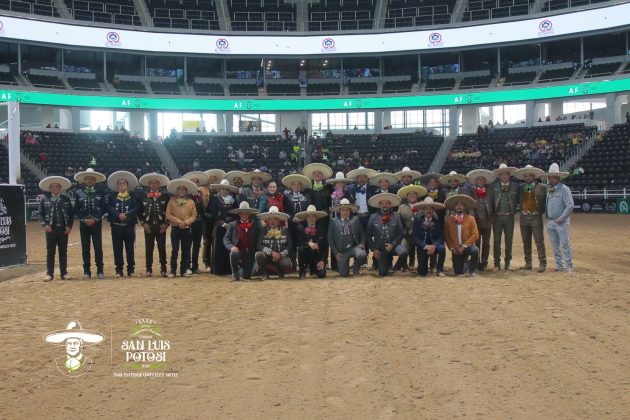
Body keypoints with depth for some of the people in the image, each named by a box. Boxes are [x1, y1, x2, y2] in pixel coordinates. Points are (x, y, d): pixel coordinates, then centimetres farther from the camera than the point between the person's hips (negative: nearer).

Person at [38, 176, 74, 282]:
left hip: (63, 229, 1)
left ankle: (64, 273, 13)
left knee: (63, 252, 6)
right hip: (51, 229, -1)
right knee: (50, 252, 3)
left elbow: (71, 214, 10)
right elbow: (40, 214, 3)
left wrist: (69, 226, -2)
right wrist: (45, 225, -10)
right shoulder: (44, 198, 5)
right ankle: (49, 274, 9)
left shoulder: (66, 199, 9)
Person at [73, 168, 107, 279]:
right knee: (85, 248, 3)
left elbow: (103, 208, 2)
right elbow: (76, 210, 4)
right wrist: (85, 220, -9)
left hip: (96, 223, -1)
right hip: (84, 224, 1)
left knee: (98, 247, -3)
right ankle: (87, 271, 10)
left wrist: (95, 219, -10)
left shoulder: (100, 193, 5)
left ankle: (100, 271, 4)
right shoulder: (78, 193, 6)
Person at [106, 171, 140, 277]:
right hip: (116, 226, 1)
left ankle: (131, 270, 11)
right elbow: (109, 208, -4)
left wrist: (126, 215, -19)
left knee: (130, 249, 2)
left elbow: (136, 209, -5)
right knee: (117, 249, 3)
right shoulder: (112, 196, 10)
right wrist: (119, 215, -19)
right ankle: (119, 270, 10)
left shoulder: (133, 196, 7)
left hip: (129, 226, -1)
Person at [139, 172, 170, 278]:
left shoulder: (165, 196, 5)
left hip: (161, 226, -1)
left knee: (162, 248, 1)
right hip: (148, 226, 1)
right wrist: (144, 223, -5)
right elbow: (141, 211, 6)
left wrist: (166, 224, -6)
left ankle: (163, 270, 5)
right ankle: (149, 270, 9)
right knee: (149, 248, 3)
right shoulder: (144, 196, 7)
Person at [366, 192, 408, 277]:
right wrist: (374, 249, -4)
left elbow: (401, 234, -4)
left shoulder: (396, 216, -3)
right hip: (380, 248, 1)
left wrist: (392, 244, -18)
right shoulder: (373, 217, -2)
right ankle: (388, 260, 32)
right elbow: (368, 235, 2)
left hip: (393, 245, -1)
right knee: (383, 273, -3)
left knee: (404, 252, -33)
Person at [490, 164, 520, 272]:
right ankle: (497, 263, 8)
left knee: (509, 241, 5)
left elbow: (517, 200, 8)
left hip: (509, 217, 0)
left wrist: (514, 210, 0)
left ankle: (507, 263, 15)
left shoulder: (515, 186, 4)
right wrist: (493, 210, -3)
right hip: (497, 216, 0)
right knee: (497, 241, 2)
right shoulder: (494, 185, 2)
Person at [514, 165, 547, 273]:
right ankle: (528, 263, 18)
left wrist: (543, 211, -9)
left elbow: (547, 200, -3)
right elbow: (518, 200, 12)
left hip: (536, 217, -4)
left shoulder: (542, 187, -2)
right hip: (524, 217, 4)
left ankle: (542, 264, 0)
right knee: (526, 242, 10)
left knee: (539, 242, -3)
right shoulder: (521, 188, 9)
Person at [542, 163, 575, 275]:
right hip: (550, 222, 7)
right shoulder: (548, 189, 10)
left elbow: (570, 206, -14)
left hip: (561, 223, -7)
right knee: (555, 246, 11)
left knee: (565, 245, -5)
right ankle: (559, 266, 20)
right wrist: (547, 217, 8)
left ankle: (569, 267, 0)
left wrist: (561, 219, -15)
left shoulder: (564, 189, -9)